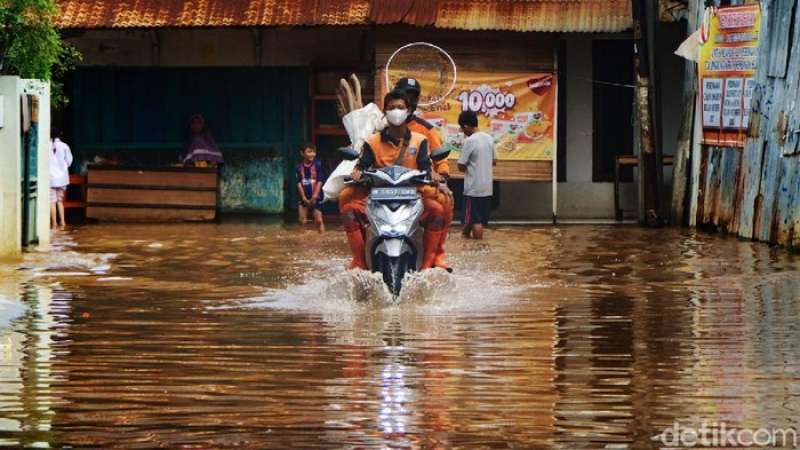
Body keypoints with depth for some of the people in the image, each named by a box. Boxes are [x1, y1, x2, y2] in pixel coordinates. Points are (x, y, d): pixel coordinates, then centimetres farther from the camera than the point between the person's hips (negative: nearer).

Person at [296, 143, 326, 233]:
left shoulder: (317, 165, -7)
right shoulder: (299, 167, 0)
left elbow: (320, 182, -8)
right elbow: (299, 183, 0)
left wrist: (314, 197, -12)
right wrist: (304, 198, -7)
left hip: (315, 198, -3)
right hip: (304, 198, 3)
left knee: (319, 220, -5)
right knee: (302, 221, 3)